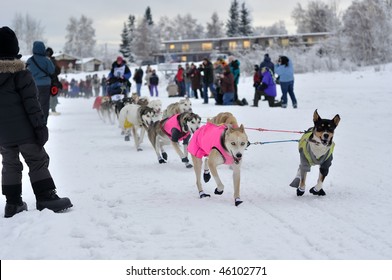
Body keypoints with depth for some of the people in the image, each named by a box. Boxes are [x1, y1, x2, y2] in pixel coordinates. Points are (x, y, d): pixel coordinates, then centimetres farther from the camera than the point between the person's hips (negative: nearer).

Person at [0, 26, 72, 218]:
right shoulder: (19, 72, -10)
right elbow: (31, 102, -14)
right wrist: (40, 126, -11)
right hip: (22, 130, -6)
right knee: (38, 161, 2)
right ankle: (46, 198, -1)